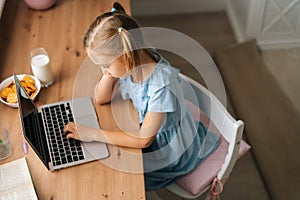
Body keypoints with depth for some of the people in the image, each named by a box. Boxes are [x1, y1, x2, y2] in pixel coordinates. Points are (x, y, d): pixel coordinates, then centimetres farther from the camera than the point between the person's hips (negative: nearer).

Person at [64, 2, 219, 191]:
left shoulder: (161, 85, -37)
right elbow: (100, 98, -4)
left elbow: (144, 139, -29)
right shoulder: (131, 63, -16)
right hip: (151, 133, 7)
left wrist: (93, 134, -29)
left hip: (171, 152, -7)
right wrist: (109, 72, -24)